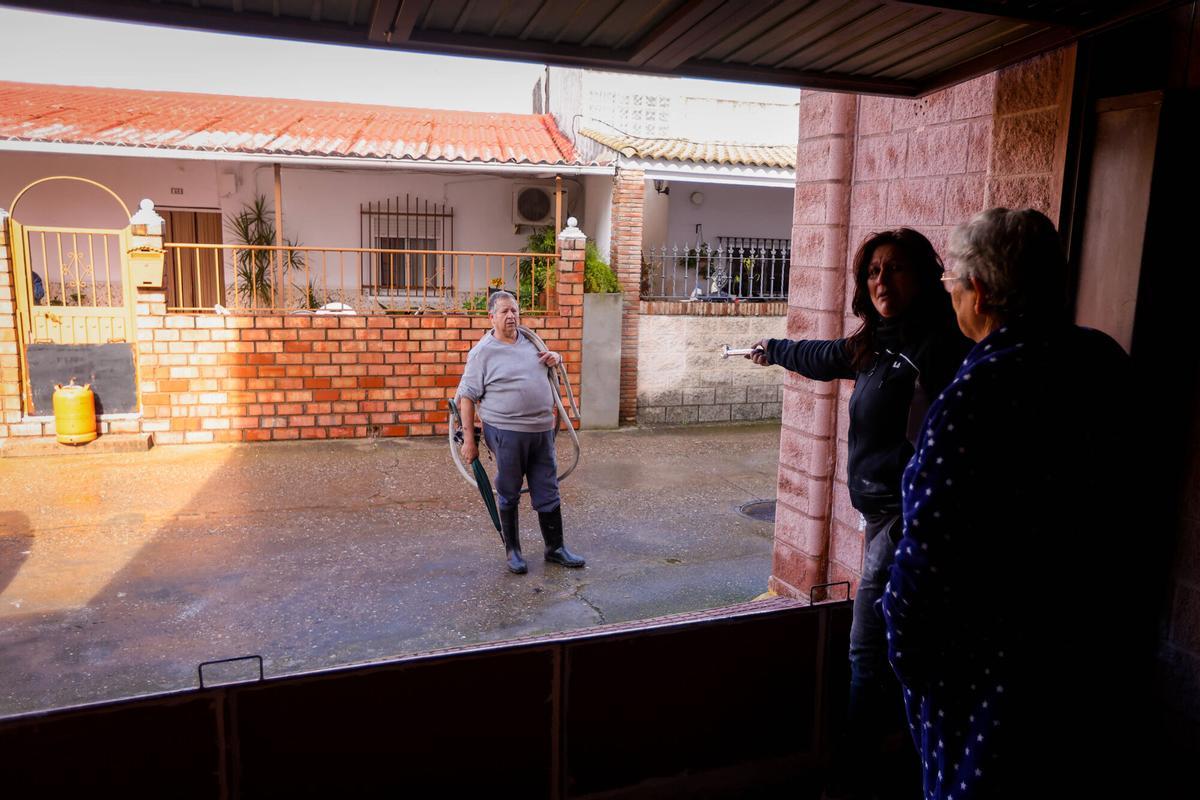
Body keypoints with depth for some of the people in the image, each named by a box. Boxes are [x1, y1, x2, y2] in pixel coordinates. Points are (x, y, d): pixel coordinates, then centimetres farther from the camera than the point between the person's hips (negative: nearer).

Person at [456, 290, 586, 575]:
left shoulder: (530, 340, 11)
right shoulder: (482, 352, -7)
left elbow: (549, 359, 31)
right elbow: (467, 396, -7)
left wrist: (555, 357, 4)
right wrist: (469, 439, -10)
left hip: (542, 430, 5)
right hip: (506, 433, -5)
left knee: (548, 493, 11)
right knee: (508, 495, 8)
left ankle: (555, 548, 24)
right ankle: (512, 550, 24)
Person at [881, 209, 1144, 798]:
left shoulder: (980, 393, -28)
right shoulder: (1104, 361, -2)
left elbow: (932, 547, -26)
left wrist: (905, 649, -10)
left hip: (995, 667, -8)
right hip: (1096, 651, 8)